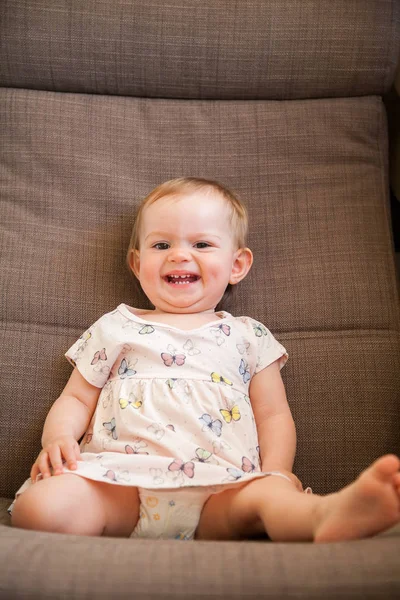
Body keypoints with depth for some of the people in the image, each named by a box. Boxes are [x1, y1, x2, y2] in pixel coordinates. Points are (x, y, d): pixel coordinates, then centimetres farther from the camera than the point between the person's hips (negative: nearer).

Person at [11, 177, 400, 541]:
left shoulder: (248, 337, 20)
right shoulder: (114, 329, 21)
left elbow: (274, 415, 17)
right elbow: (76, 399, 21)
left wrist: (276, 477, -3)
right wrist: (58, 437, -2)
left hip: (220, 493, 0)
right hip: (119, 482, 1)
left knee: (268, 494, -36)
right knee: (39, 506, -30)